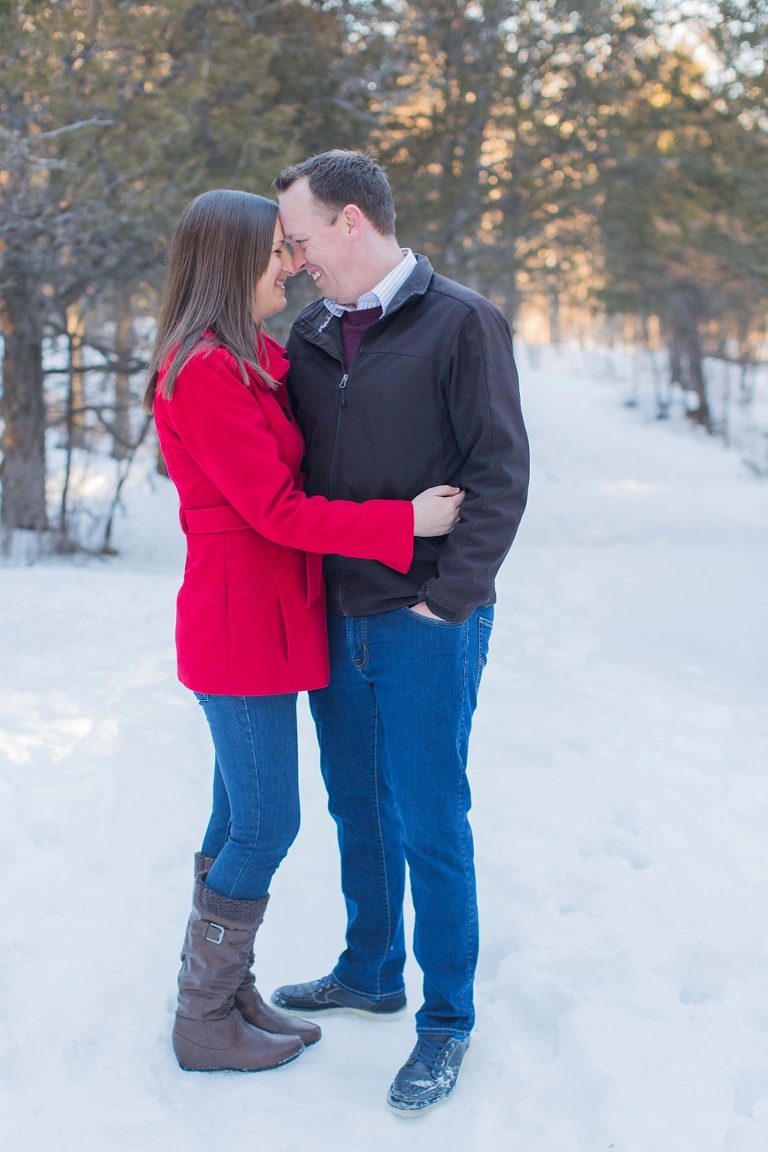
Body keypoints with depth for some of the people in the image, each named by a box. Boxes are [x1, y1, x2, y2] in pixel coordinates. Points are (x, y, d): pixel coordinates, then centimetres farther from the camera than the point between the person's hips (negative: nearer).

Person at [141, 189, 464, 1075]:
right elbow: (275, 511, -19)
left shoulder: (256, 358, 13)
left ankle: (228, 994, 28)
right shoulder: (204, 371, -17)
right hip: (244, 625, -10)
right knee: (265, 827, -1)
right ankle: (201, 1023, 13)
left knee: (240, 819, 16)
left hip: (264, 620, 10)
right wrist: (407, 521, -18)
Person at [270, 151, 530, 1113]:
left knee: (428, 823, 1)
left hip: (425, 625, -6)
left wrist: (448, 595, -16)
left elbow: (500, 472, -12)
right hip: (337, 618, 6)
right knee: (356, 806, 18)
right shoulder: (310, 336, 10)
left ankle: (445, 1023, 17)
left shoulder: (460, 322, -7)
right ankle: (369, 974, 37)